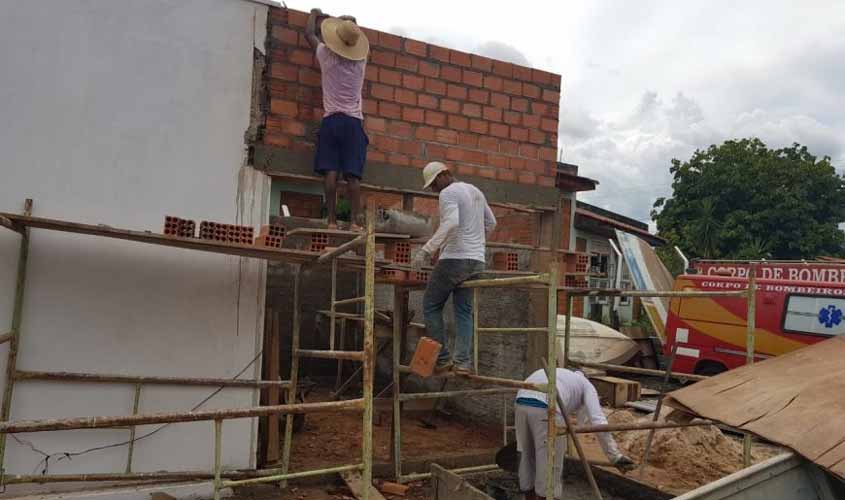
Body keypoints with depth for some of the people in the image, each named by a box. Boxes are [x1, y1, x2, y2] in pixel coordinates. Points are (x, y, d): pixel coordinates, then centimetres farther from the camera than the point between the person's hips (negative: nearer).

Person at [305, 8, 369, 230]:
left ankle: (332, 221, -11)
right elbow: (351, 21, 30)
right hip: (354, 121, 1)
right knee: (353, 175, -6)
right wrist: (335, 19, 40)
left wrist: (315, 15, 40)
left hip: (331, 120, -1)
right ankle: (354, 221, -11)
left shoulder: (326, 55, 3)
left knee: (331, 172, -6)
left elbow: (309, 34, 24)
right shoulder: (361, 59, 10)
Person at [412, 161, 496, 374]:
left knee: (431, 306, 4)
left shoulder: (448, 193, -9)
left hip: (454, 259, -8)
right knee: (464, 311, 10)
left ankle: (442, 359, 3)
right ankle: (463, 361, 3)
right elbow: (491, 223, 26)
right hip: (476, 261, 8)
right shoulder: (476, 191, 18)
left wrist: (427, 249, -30)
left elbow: (451, 223, -26)